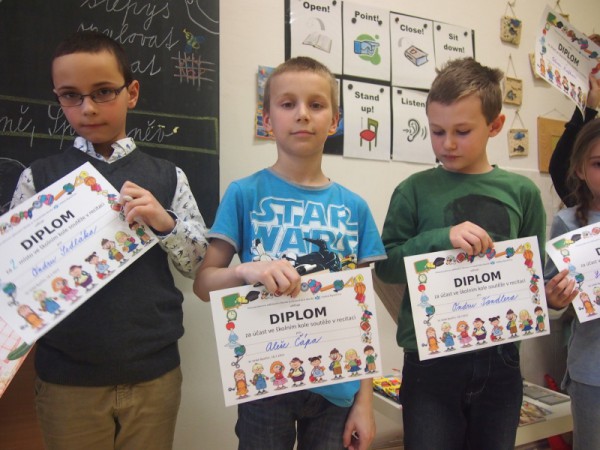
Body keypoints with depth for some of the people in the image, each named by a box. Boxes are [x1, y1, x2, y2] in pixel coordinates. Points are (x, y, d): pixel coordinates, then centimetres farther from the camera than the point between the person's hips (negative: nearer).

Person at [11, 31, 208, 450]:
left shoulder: (166, 176, 0)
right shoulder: (37, 177, 0)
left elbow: (203, 266, 0)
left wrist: (165, 223, -16)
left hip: (154, 373, 1)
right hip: (67, 377, 0)